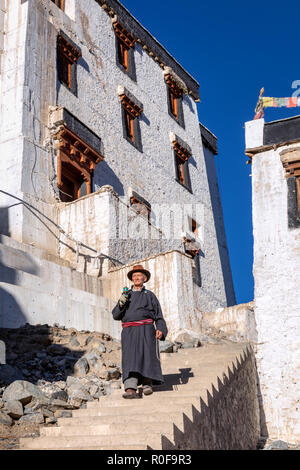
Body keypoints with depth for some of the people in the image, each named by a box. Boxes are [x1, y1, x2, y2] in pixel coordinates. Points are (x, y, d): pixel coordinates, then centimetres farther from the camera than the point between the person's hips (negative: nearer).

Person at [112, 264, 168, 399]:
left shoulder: (149, 295, 17)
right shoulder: (126, 295, 22)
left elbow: (159, 316, 10)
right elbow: (116, 315, 16)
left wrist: (161, 329, -7)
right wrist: (121, 304, -3)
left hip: (146, 330, -1)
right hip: (129, 331, 1)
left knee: (147, 355, -12)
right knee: (130, 357, -14)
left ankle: (147, 383, 4)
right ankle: (130, 389, -25)